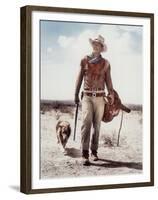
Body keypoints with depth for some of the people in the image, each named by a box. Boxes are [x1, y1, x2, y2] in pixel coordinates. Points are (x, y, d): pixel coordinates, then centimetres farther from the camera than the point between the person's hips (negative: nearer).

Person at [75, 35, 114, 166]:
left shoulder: (105, 63, 6)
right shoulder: (84, 61, 6)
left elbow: (108, 80, 2)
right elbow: (79, 78, 11)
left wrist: (111, 93, -13)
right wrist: (76, 95, 9)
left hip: (100, 97, 1)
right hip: (87, 96, -1)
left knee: (97, 125, 6)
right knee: (86, 122, -18)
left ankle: (94, 151, 18)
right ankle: (85, 154, -23)